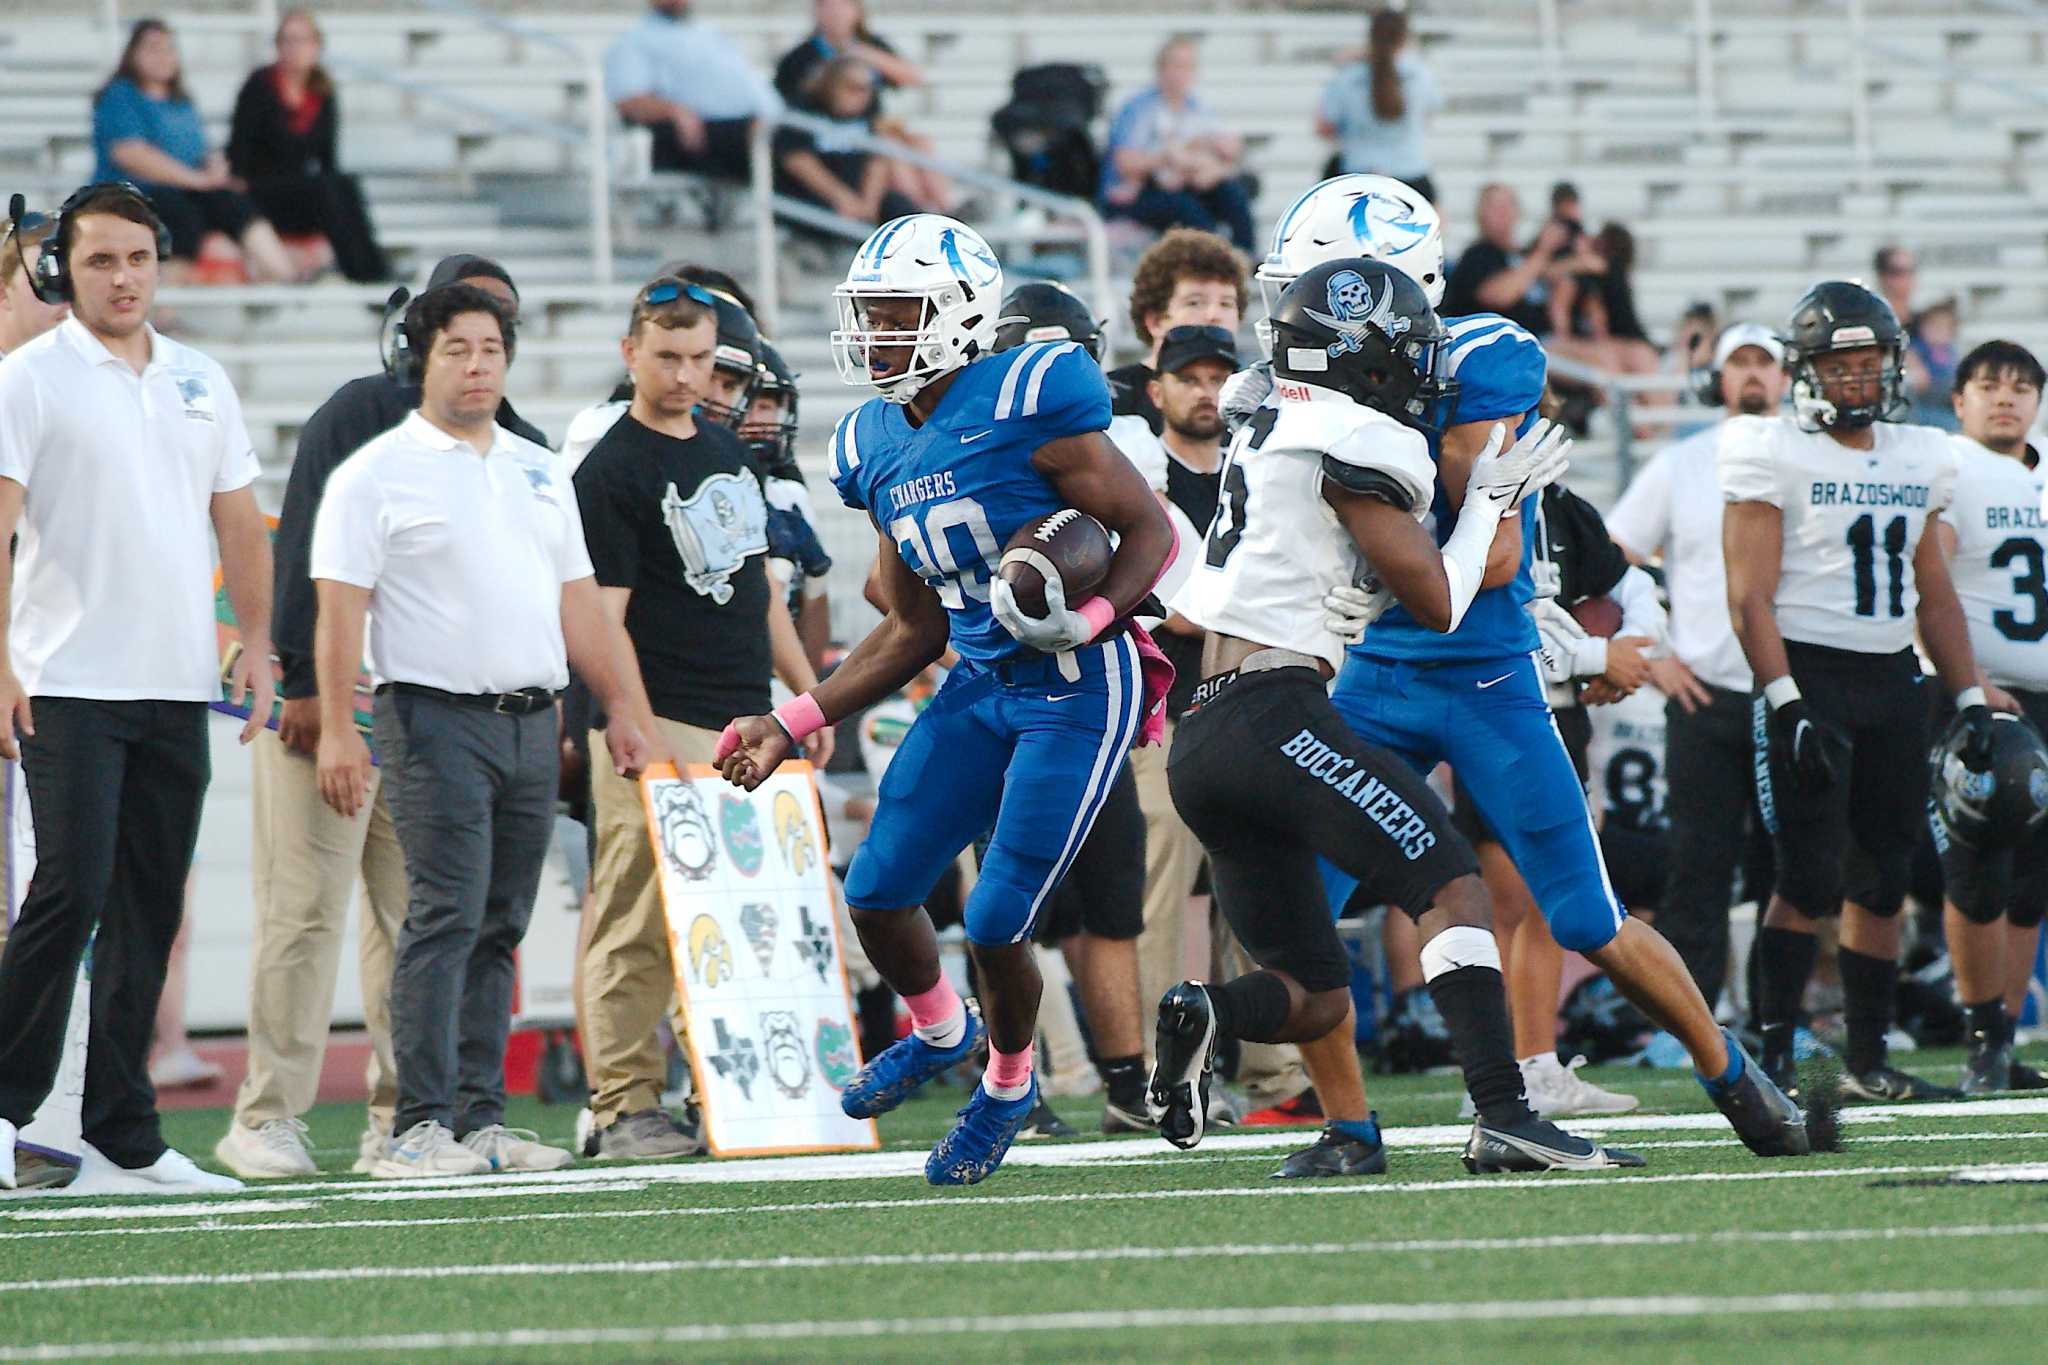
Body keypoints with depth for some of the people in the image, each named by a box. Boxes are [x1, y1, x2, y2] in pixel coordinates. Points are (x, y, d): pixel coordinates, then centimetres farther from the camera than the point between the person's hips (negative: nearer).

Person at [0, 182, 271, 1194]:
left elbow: (239, 523, 21)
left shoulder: (202, 382, 15)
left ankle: (125, 1138, 8)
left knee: (149, 913, 5)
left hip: (178, 691, 5)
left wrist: (255, 643, 11)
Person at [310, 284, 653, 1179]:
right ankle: (421, 1128, -15)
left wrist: (620, 706, 15)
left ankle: (479, 1120, 9)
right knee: (445, 918, -13)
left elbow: (577, 600, 22)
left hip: (533, 720, 6)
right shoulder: (377, 474, -1)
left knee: (499, 927, 6)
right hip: (436, 718, -6)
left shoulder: (538, 471, 18)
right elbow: (340, 608, -7)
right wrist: (337, 729, -16)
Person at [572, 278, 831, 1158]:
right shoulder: (611, 473, -7)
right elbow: (603, 621, -12)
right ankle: (622, 1106, -9)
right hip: (666, 728, -8)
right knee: (640, 922, -9)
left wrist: (807, 692, 21)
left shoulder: (728, 451, 18)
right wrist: (642, 732, -20)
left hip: (748, 725, 8)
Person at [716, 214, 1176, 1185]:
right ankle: (938, 1033, 35)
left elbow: (1149, 532, -13)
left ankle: (1008, 1086, 22)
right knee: (877, 893, 3)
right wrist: (790, 727, 11)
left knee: (996, 923, -7)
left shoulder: (1027, 403, -17)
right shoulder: (876, 448, 7)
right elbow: (914, 630, 14)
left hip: (1077, 693, -7)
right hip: (979, 689, 7)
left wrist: (1087, 621, -31)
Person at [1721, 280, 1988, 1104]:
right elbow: (1750, 597, -11)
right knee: (1811, 881, -12)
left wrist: (1970, 697, 13)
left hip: (1893, 681, 6)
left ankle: (1867, 1060, 15)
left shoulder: (1917, 459, 14)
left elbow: (1934, 596, 21)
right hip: (1808, 675, -6)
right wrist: (1788, 704, -20)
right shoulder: (1773, 457, -5)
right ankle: (1774, 1058, -9)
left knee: (1881, 881, 8)